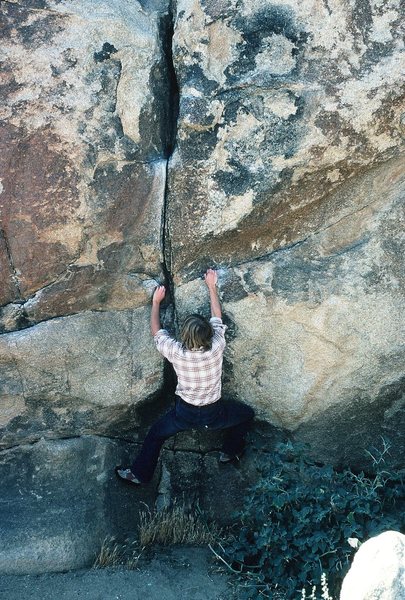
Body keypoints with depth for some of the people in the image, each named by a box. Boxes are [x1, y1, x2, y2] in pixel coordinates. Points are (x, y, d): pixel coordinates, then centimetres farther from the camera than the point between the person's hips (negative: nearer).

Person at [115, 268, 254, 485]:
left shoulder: (176, 353, -25)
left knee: (155, 434, 24)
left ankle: (139, 473, 31)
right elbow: (217, 317, -5)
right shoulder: (217, 346, -23)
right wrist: (211, 287, 6)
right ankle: (230, 452, 37)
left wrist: (156, 301, 4)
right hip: (214, 414, 1)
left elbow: (156, 331, -6)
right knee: (246, 413, 28)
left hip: (185, 413, 0)